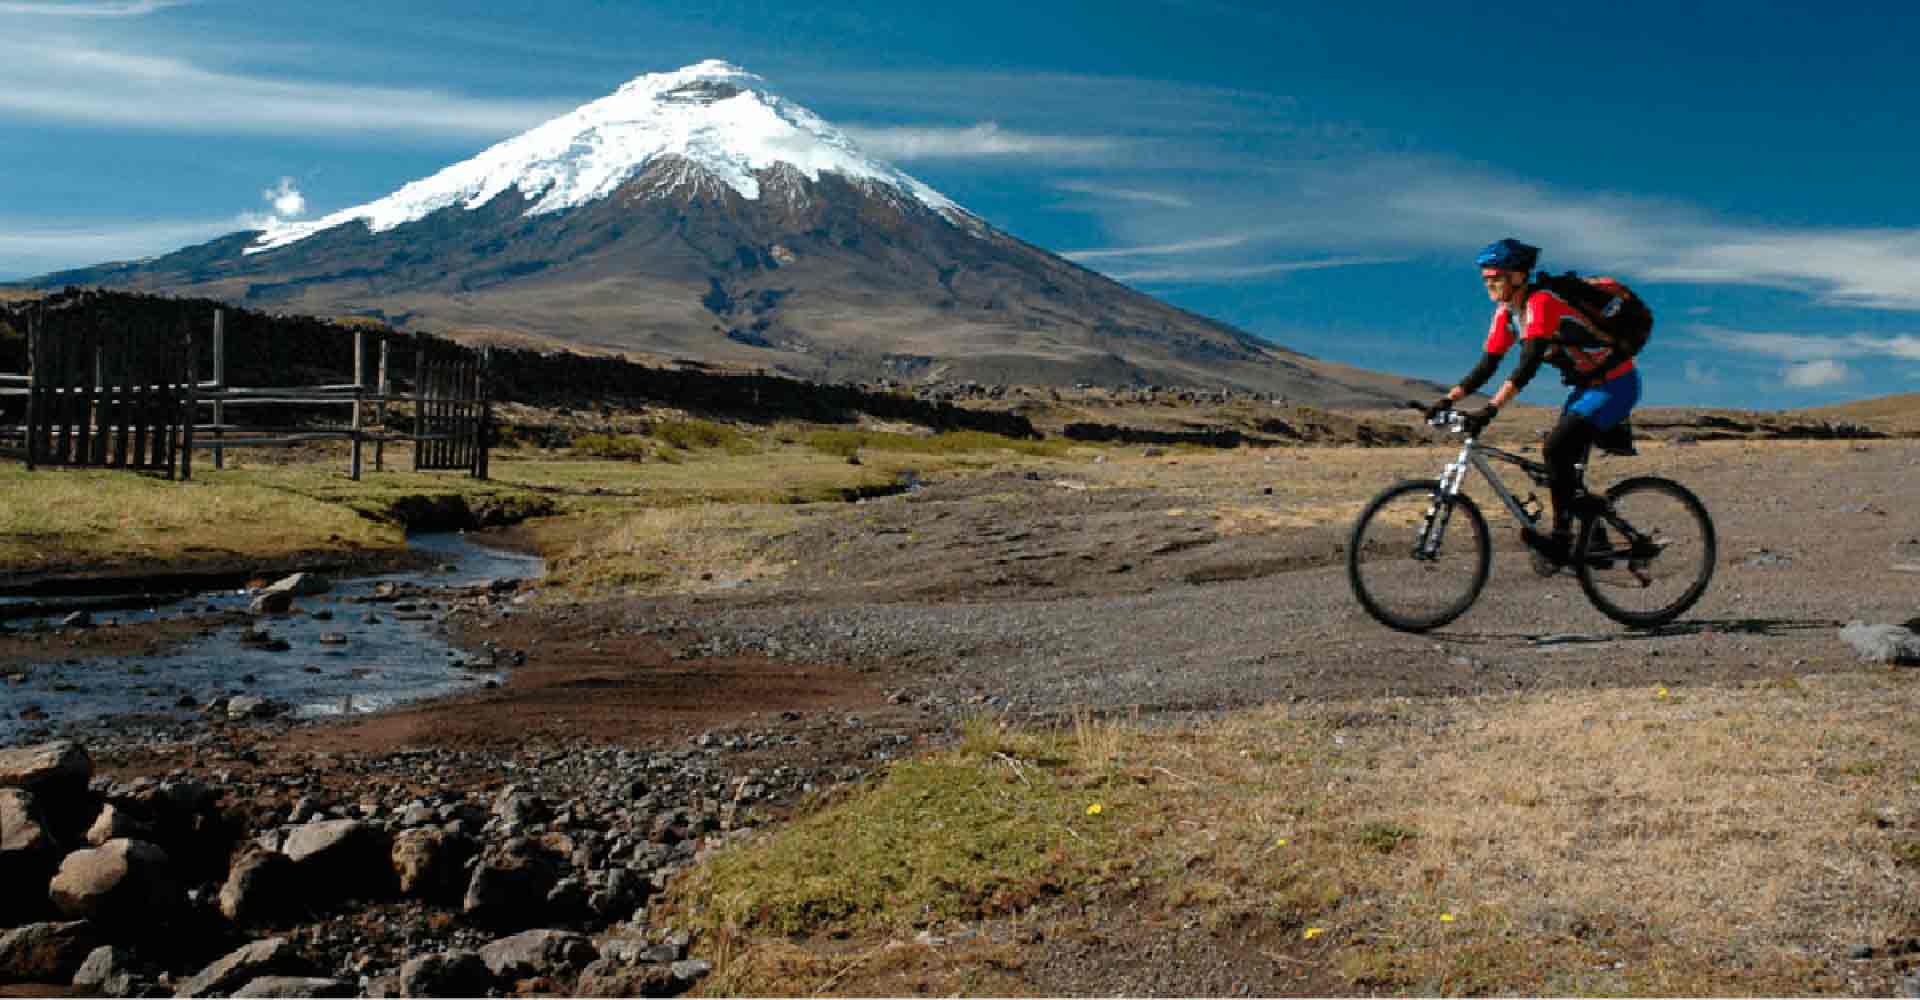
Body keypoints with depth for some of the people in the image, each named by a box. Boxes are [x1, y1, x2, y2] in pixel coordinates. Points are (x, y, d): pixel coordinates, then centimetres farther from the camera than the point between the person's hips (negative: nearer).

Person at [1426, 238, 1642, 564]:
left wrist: (1491, 409, -43)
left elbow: (1528, 365, -36)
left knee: (1556, 449, -21)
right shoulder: (1506, 313, 1)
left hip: (1615, 384, -9)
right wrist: (1449, 399, -8)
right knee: (1564, 463, 7)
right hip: (1587, 385, 9)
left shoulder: (1541, 303, -26)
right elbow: (1488, 364, 2)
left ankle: (1561, 537, -13)